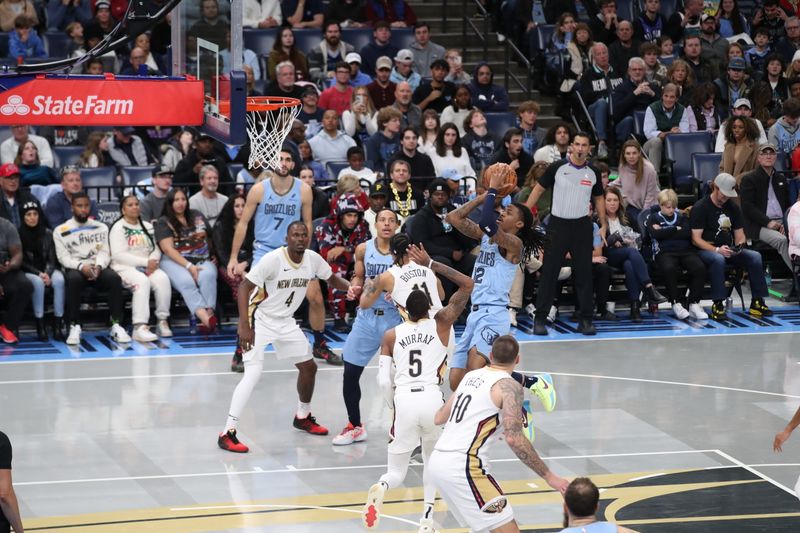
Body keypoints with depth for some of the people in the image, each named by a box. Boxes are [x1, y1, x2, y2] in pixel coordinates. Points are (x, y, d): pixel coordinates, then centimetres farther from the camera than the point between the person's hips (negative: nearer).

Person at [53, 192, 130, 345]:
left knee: (114, 278, -31)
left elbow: (104, 252, 5)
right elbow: (64, 257, -2)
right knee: (74, 279, -39)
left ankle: (116, 325, -29)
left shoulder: (101, 228, 13)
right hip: (75, 268, -2)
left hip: (98, 268, 2)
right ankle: (74, 327, -33)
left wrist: (98, 266, -17)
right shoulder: (60, 231, 6)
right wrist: (81, 266, -21)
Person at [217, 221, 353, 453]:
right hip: (260, 320, -7)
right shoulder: (273, 259, -25)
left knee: (309, 367, 14)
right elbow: (244, 287, -23)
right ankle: (228, 433, -19)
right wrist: (244, 325, -30)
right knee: (253, 373, -20)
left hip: (286, 321, 7)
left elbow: (332, 279, 11)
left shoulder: (313, 259, -6)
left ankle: (303, 416, 40)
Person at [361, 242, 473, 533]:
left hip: (404, 400, 0)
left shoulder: (391, 335, 11)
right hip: (432, 399, 0)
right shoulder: (440, 324, 8)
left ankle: (381, 489, -24)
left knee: (397, 471, 12)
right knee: (433, 460, 27)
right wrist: (431, 264, 13)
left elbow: (384, 382, 5)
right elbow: (468, 284, 15)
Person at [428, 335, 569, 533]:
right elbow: (514, 438, -18)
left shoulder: (471, 376, 15)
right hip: (463, 467, -9)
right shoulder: (509, 386, -7)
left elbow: (439, 418, 24)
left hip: (437, 462, 9)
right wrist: (548, 476, -14)